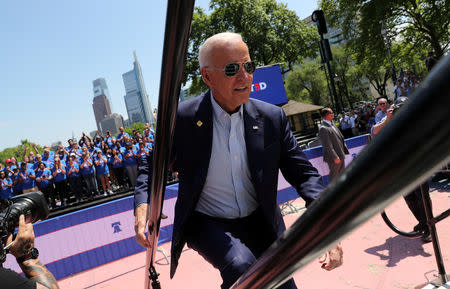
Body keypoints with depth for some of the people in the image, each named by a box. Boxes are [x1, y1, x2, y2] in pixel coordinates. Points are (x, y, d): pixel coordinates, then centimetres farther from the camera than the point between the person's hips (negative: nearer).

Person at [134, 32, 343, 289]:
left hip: (260, 224, 4)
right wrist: (143, 205, -20)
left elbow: (303, 172, -3)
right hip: (207, 223, -3)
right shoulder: (182, 118, -12)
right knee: (241, 266, -31)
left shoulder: (273, 118, -6)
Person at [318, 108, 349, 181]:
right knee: (334, 175, 5)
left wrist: (344, 151, 14)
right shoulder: (323, 129, -20)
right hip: (334, 158, -9)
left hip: (341, 156, 9)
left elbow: (341, 138, 17)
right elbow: (327, 146, -23)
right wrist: (335, 157, -22)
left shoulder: (332, 125, 11)